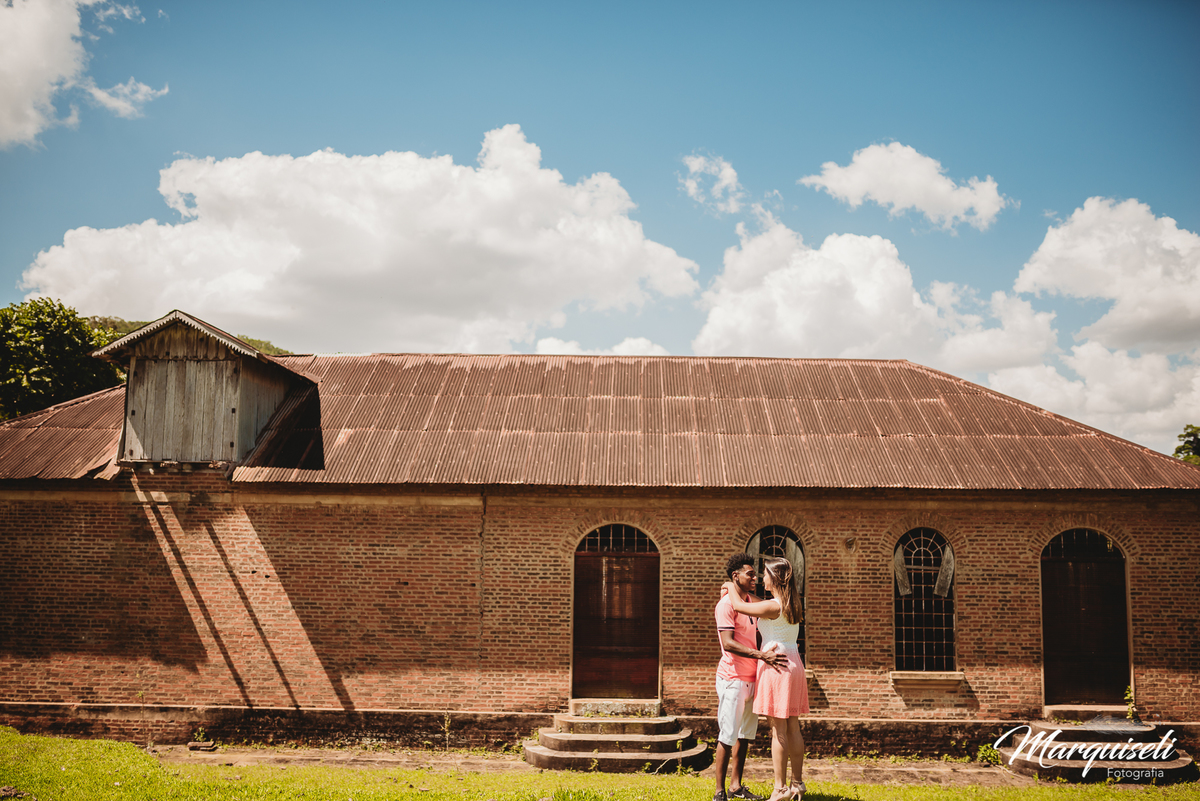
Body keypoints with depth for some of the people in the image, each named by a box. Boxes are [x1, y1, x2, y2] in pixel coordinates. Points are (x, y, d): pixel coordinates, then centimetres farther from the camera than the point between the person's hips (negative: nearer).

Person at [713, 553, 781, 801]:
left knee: (745, 733, 11)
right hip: (733, 677, -8)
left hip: (751, 677, 8)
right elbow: (728, 643, -20)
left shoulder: (752, 601, 15)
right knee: (728, 735, -6)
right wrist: (762, 655, -25)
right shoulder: (727, 603, -11)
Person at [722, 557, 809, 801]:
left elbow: (739, 606, -10)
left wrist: (731, 586, 8)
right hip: (793, 663, 8)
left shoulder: (773, 607, -17)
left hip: (775, 664, -8)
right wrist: (739, 591, 17)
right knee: (792, 727, 13)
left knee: (778, 729, -4)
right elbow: (755, 604, 22)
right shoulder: (791, 605, 9)